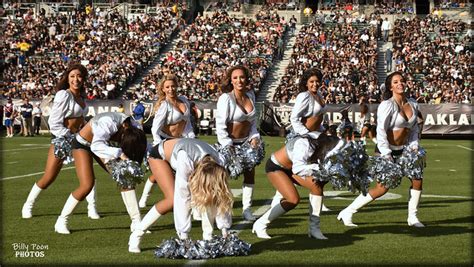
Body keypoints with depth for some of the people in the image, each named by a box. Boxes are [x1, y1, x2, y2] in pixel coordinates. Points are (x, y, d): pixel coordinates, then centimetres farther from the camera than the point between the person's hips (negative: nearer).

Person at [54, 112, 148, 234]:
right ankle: (61, 222, -5)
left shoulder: (134, 129, -17)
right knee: (87, 185, -20)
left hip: (100, 143, 6)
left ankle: (136, 222, 0)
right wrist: (119, 153, -55)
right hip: (82, 144, -6)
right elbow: (96, 146, -47)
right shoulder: (108, 123, -38)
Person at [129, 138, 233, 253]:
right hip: (160, 155, -5)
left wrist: (225, 230, -21)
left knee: (210, 196, -15)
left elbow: (221, 199, -20)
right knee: (173, 199, -25)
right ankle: (136, 235, -13)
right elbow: (182, 198, -40)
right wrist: (184, 235, -37)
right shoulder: (186, 161, -45)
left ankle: (207, 238, -4)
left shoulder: (219, 165, -30)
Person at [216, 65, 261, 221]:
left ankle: (247, 209, 17)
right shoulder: (226, 98, -16)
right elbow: (220, 125, -18)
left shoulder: (250, 95, 2)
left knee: (250, 173, 6)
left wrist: (254, 136, -1)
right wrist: (227, 146, -23)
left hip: (246, 141, 6)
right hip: (229, 142, -6)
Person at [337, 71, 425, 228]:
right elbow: (381, 131, -19)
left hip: (403, 150, 7)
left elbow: (414, 128, 17)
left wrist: (414, 147, 5)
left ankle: (412, 217, 14)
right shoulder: (387, 105, -16)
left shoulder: (413, 104, 5)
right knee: (382, 188, -11)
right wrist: (386, 155, -23)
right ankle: (347, 213, -3)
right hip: (386, 151, -7)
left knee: (417, 179, -3)